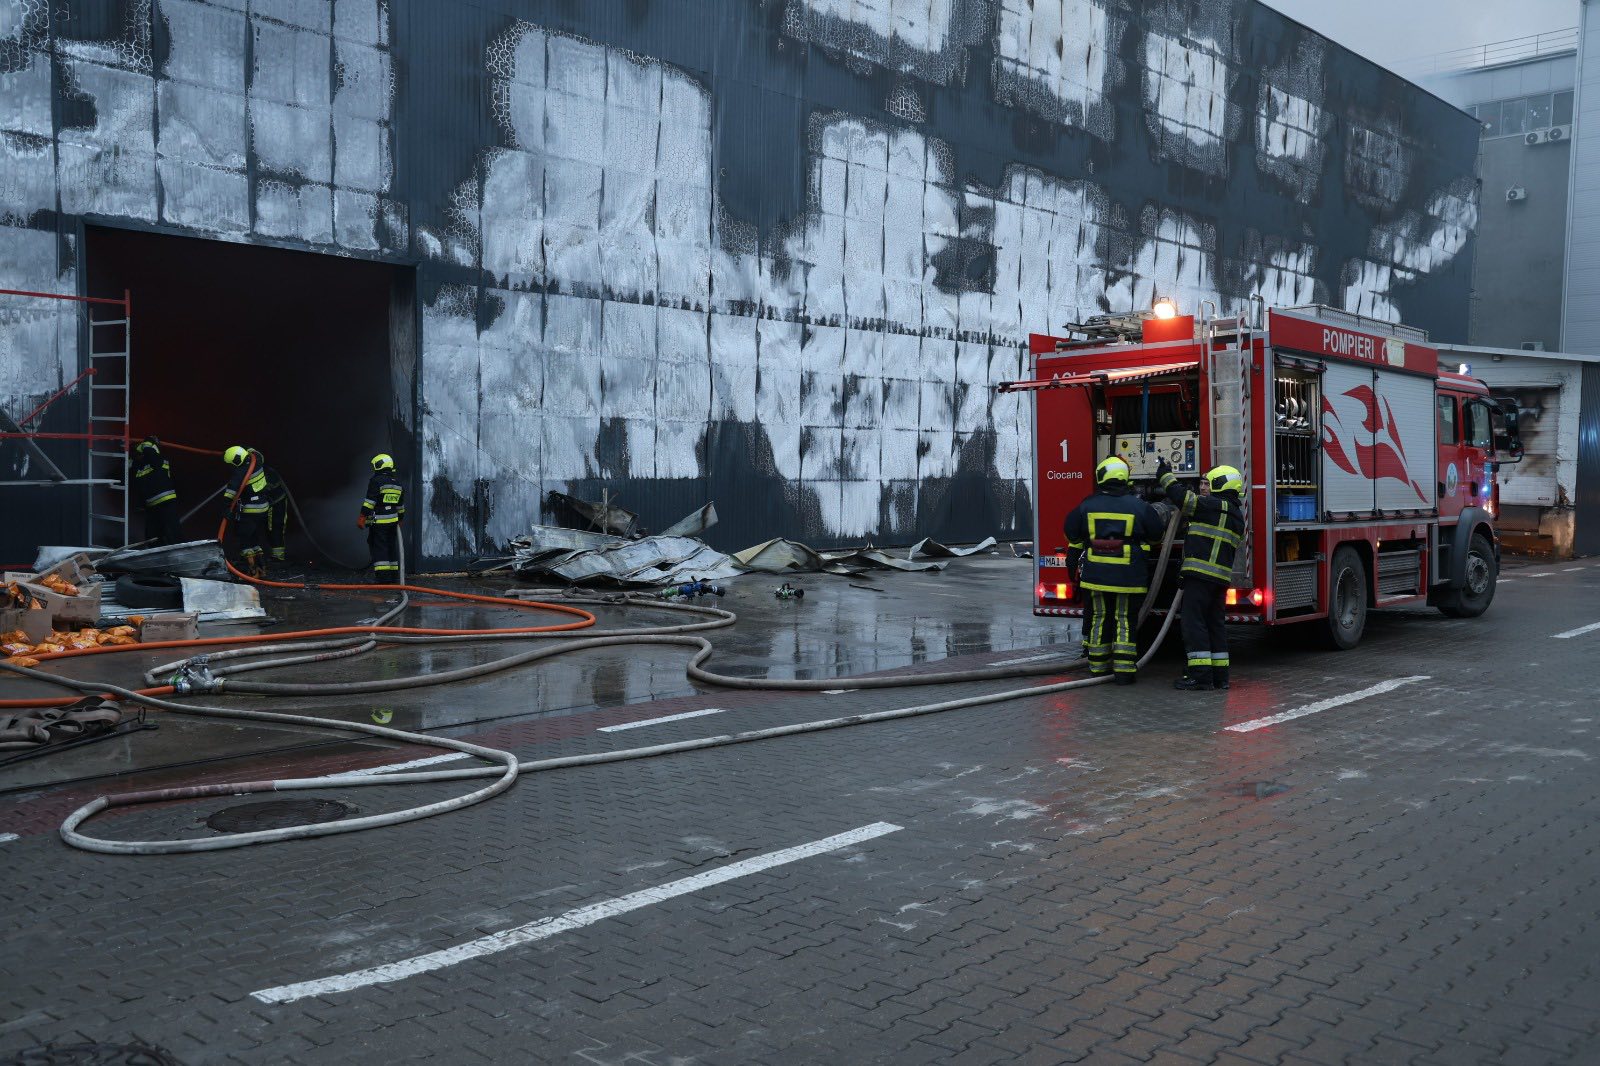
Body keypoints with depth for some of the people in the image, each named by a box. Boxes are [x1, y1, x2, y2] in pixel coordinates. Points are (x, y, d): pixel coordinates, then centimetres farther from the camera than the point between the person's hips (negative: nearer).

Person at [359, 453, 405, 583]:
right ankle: (393, 575, 17)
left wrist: (362, 517, -13)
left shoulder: (376, 481, -9)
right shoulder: (398, 483, 15)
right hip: (393, 521, 7)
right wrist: (400, 519, 31)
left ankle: (383, 577, -12)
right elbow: (401, 505, 21)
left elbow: (370, 501, -15)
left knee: (379, 548, -6)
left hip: (378, 522, -7)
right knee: (391, 547, 13)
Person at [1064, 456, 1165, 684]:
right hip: (1128, 576, -2)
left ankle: (1098, 664, 18)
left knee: (1099, 616, 12)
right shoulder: (1139, 507, -2)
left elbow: (1073, 536, 12)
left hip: (1096, 573, 2)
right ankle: (1124, 669, 0)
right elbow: (1155, 534, 11)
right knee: (1125, 618, 3)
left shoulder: (1087, 506, 2)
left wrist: (1072, 561, 26)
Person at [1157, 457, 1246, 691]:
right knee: (1214, 623, 13)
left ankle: (1200, 675, -9)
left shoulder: (1214, 506, -10)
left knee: (1193, 621, -7)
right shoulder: (1236, 514, 20)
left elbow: (1183, 498, -11)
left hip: (1201, 573, -9)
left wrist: (1166, 476, 1)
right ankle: (1219, 675, 14)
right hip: (1221, 576, 9)